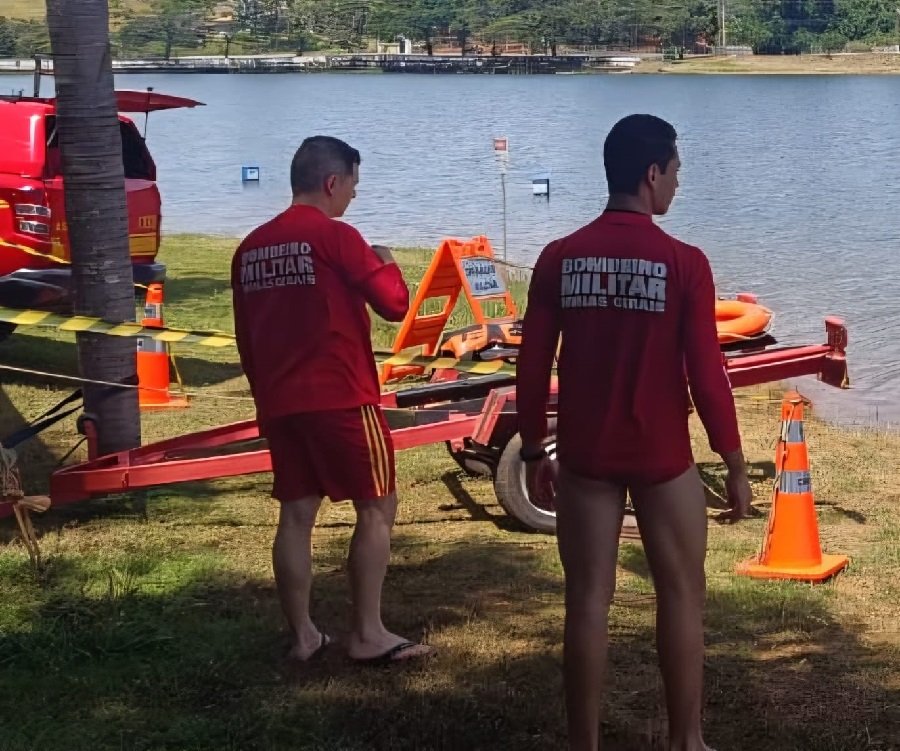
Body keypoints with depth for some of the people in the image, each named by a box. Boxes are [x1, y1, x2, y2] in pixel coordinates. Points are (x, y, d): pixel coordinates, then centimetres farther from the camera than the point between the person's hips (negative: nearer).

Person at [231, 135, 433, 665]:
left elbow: (245, 337, 16)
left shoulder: (251, 248, 11)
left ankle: (303, 635, 12)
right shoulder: (335, 237, -10)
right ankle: (368, 633, 3)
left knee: (297, 513, 9)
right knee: (377, 506, 3)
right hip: (340, 399, -7)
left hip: (279, 403, 7)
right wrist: (387, 264, 7)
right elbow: (395, 304, -12)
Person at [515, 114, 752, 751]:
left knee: (588, 601, 8)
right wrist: (735, 465, -1)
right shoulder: (684, 263, -11)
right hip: (662, 459, -2)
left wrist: (534, 448, 12)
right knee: (682, 595, 12)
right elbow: (707, 373, -10)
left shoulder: (559, 258, -2)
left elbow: (533, 365, 0)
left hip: (583, 458, 3)